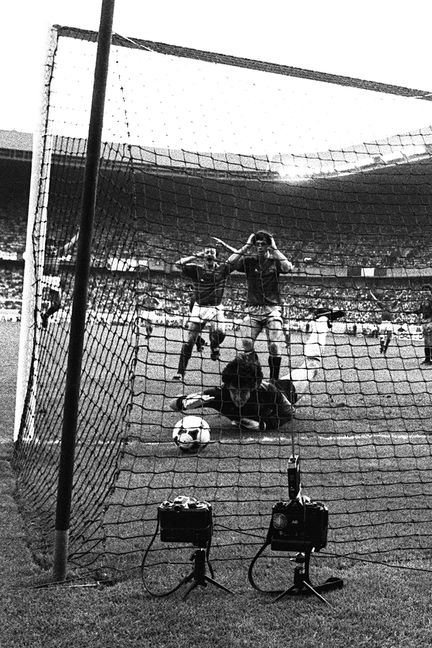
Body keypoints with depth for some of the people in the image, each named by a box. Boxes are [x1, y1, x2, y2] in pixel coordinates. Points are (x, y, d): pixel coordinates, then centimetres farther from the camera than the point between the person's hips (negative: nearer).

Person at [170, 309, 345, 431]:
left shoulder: (268, 392, -46)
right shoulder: (220, 393, -43)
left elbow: (288, 413, -27)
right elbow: (173, 404, -42)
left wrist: (263, 425, -41)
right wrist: (194, 401, -62)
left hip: (284, 388, -2)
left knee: (311, 363, 18)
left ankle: (321, 320, 38)